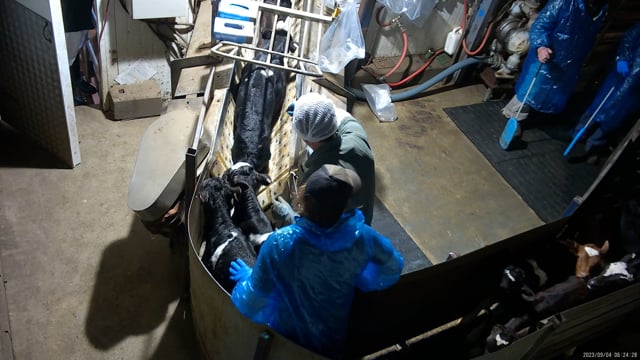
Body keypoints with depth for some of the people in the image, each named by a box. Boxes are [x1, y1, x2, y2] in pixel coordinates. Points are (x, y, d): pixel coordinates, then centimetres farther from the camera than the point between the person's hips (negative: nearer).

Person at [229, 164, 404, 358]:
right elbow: (393, 266, -5)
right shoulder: (362, 236, -26)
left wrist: (246, 277, -1)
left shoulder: (280, 243, -35)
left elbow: (251, 303, -22)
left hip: (287, 339, -3)